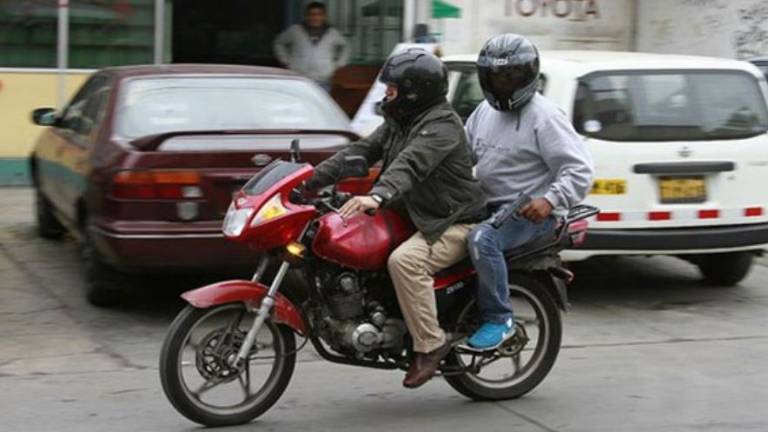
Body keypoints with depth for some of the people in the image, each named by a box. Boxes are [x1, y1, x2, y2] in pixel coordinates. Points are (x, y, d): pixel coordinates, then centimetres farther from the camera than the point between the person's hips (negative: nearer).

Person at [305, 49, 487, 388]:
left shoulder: (441, 125, -18)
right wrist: (309, 180, 0)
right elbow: (359, 152, 9)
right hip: (416, 217, 10)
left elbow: (411, 164, -36)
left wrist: (377, 196, -53)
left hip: (455, 223, -10)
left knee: (404, 261, -33)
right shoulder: (399, 123, 13)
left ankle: (430, 344, -23)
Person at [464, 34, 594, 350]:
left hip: (529, 213, -9)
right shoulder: (485, 111, 14)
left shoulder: (544, 117, -11)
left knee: (482, 239, -33)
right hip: (487, 205, 9)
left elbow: (579, 168, -16)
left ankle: (499, 319, -21)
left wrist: (551, 200, -31)